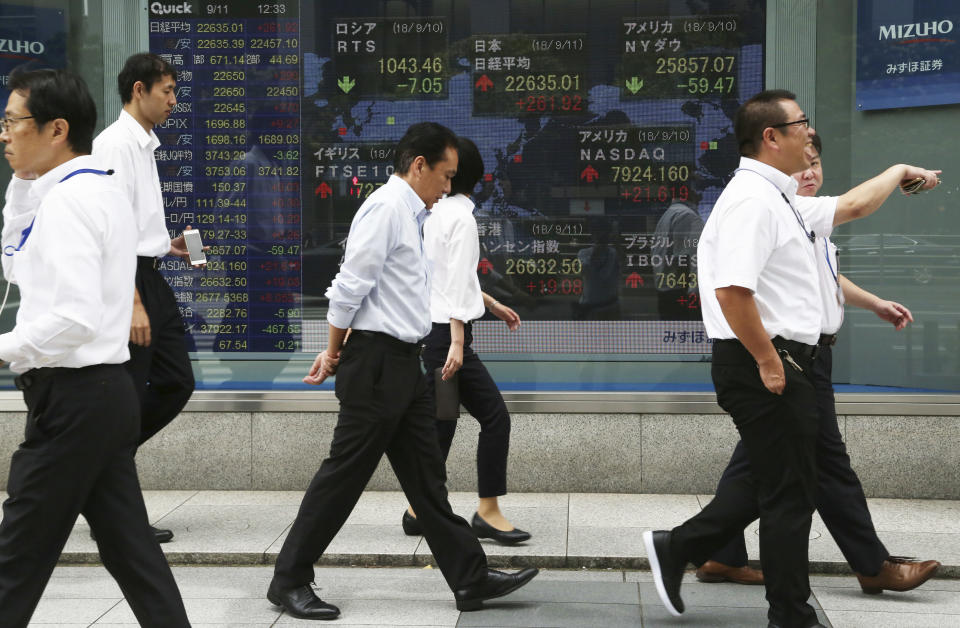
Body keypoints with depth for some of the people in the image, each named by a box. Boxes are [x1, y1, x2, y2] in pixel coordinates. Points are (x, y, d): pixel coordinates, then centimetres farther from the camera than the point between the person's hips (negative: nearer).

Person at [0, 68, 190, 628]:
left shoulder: (68, 200, -16)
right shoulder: (107, 192, 14)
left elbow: (76, 317, -26)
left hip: (71, 398, -10)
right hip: (108, 392, 10)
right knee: (129, 545, 11)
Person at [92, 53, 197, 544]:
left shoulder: (143, 145, 16)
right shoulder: (115, 144, -14)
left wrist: (167, 246, 12)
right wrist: (133, 303, -23)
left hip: (150, 277, 10)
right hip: (127, 279, -10)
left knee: (176, 382, 12)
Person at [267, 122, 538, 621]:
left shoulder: (407, 213, 16)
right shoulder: (387, 207, -14)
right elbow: (350, 288, -17)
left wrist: (335, 352, 16)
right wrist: (336, 352, -5)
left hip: (403, 363, 10)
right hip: (378, 361, -9)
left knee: (425, 476, 11)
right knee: (345, 473, -3)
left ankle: (470, 578, 15)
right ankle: (289, 580, 8)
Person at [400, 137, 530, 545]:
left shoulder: (437, 213, 12)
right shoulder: (460, 216, -13)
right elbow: (457, 284, -17)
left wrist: (491, 304, 29)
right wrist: (457, 343, -19)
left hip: (428, 329, 9)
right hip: (446, 331, -9)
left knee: (441, 422, 12)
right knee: (494, 416, -2)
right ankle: (488, 512, 3)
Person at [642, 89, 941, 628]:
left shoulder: (781, 200, 15)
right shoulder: (752, 200, -18)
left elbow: (851, 206, 31)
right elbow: (731, 291, -28)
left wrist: (899, 172, 39)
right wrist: (768, 361, -22)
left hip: (776, 364, 10)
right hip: (766, 366, -10)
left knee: (769, 482, 19)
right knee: (791, 493, 1)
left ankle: (677, 548, 24)